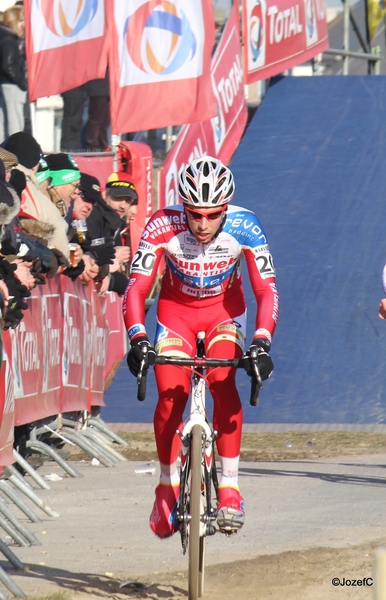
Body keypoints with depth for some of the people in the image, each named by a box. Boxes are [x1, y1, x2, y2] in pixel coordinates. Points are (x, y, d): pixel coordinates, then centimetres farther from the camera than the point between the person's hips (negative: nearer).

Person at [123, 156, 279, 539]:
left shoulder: (244, 228, -27)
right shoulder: (163, 226, -29)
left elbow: (266, 290, -26)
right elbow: (136, 288, -29)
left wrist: (261, 342, -41)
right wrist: (137, 339, -44)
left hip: (224, 311, 0)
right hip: (177, 310, 0)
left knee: (223, 384, -26)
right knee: (170, 397, -16)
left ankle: (229, 488, -19)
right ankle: (167, 487, 6)